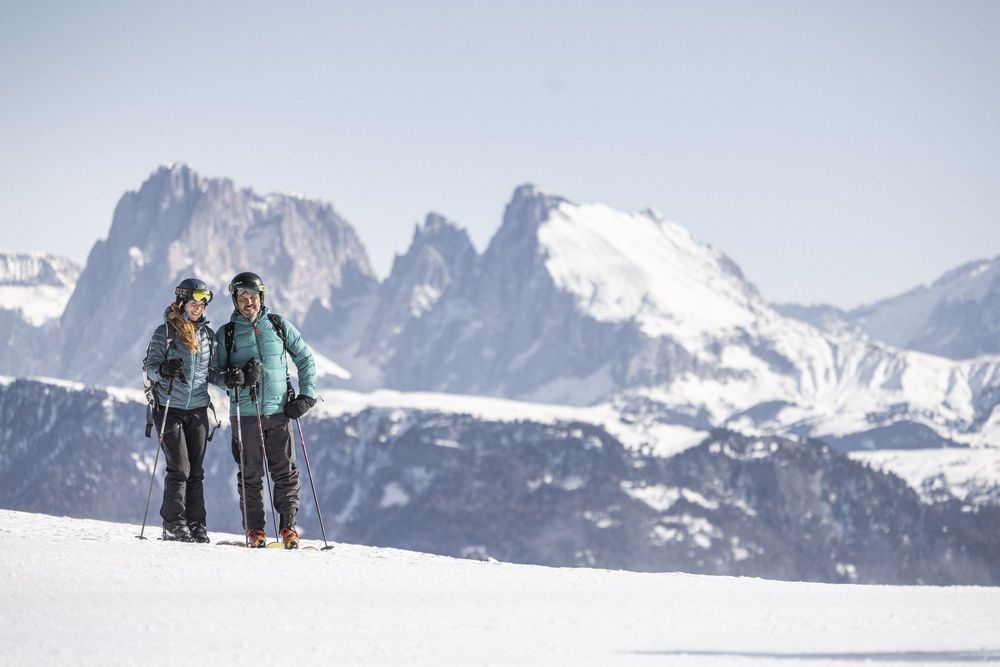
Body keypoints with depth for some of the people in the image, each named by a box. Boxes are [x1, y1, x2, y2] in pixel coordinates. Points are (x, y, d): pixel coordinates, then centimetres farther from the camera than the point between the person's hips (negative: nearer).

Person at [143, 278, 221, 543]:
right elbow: (151, 367, -6)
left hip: (198, 410, 4)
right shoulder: (164, 332, -3)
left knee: (196, 471, 4)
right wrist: (164, 369, -28)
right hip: (170, 409, -4)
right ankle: (174, 524, -1)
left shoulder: (207, 334, 10)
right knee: (179, 469, -9)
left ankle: (196, 524, 8)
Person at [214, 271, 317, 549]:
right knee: (250, 474, 1)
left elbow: (305, 358, 13)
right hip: (245, 414, -1)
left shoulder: (279, 325, 6)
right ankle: (254, 529, 9)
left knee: (286, 471, -4)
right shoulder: (225, 334, 4)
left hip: (279, 411, 1)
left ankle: (288, 526, 5)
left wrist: (306, 395, 4)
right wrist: (233, 377, -15)